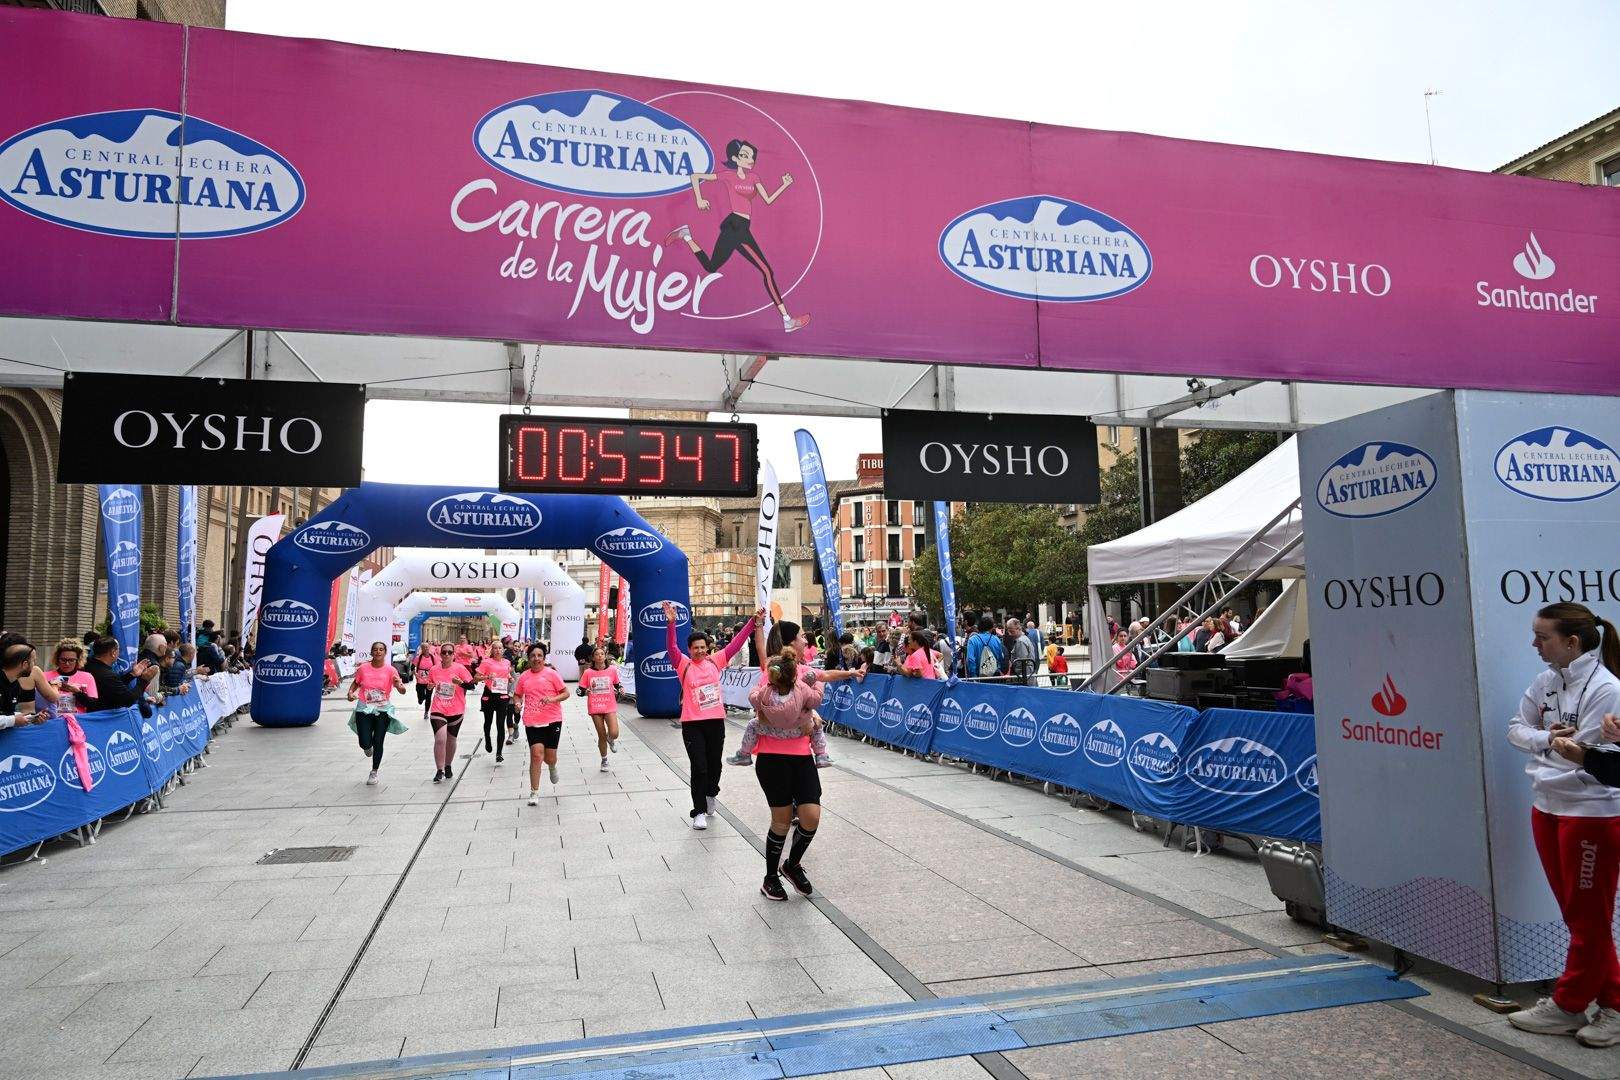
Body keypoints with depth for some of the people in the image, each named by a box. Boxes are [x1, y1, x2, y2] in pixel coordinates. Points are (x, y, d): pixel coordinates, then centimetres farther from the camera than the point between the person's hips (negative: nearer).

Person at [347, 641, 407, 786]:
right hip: (364, 709, 1)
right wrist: (350, 692, -7)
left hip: (383, 710, -1)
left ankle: (374, 773, 21)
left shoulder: (390, 670, -8)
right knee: (365, 744, -6)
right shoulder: (363, 668, -4)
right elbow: (355, 683, 13)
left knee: (378, 743, 2)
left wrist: (399, 685, -36)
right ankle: (368, 746, 34)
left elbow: (403, 691, -13)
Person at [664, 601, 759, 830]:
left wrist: (754, 622, -2)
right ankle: (699, 812, 6)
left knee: (714, 764, 14)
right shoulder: (684, 665, -3)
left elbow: (735, 644, 3)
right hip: (693, 724, -3)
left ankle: (711, 793, 43)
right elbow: (672, 648, -19)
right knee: (699, 767, -5)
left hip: (716, 721, 3)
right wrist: (670, 622, -34)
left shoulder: (715, 662, 5)